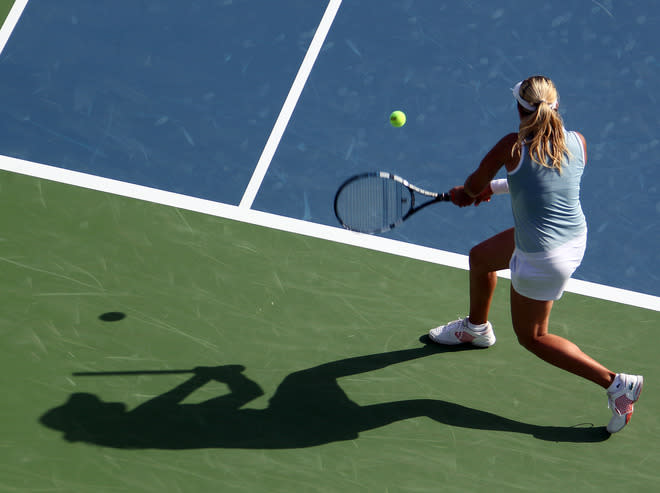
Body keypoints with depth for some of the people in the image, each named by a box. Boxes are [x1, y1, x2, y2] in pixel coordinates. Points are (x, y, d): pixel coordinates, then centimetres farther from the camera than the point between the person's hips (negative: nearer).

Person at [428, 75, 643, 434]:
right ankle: (476, 327, 54)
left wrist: (468, 192, 18)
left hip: (541, 258, -7)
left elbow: (475, 183, -6)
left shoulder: (514, 146, -23)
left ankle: (615, 383, 6)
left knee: (532, 337, 13)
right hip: (575, 239, 8)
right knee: (480, 257, 28)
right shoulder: (578, 143, -6)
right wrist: (495, 187, 16)